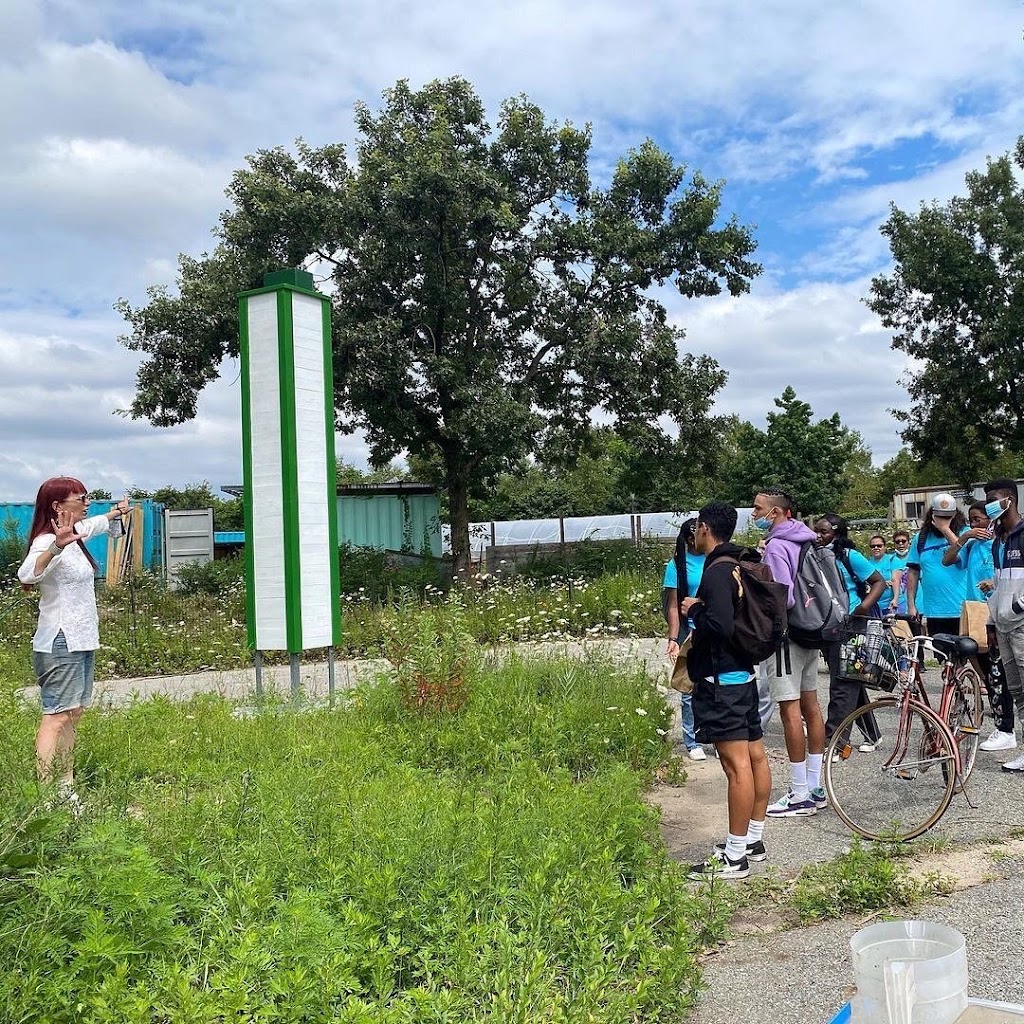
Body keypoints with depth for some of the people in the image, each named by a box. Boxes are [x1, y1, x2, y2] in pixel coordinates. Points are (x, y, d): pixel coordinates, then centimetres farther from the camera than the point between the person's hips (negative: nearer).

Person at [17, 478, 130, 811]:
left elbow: (94, 525, 37)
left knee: (73, 714, 12)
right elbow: (27, 574, -39)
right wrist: (56, 547, -55)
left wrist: (115, 513, 54)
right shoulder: (47, 542, -17)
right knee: (56, 717, -11)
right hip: (60, 645, -10)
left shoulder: (73, 535, 13)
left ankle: (65, 788, 20)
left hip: (80, 642, 10)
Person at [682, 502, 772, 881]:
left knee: (737, 765, -8)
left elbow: (720, 625, -28)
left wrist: (694, 608, -11)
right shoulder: (741, 567, 13)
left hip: (722, 680, -11)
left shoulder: (716, 572, -17)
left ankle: (735, 857, -4)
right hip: (743, 673, 11)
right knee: (755, 756, 13)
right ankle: (753, 839, 25)